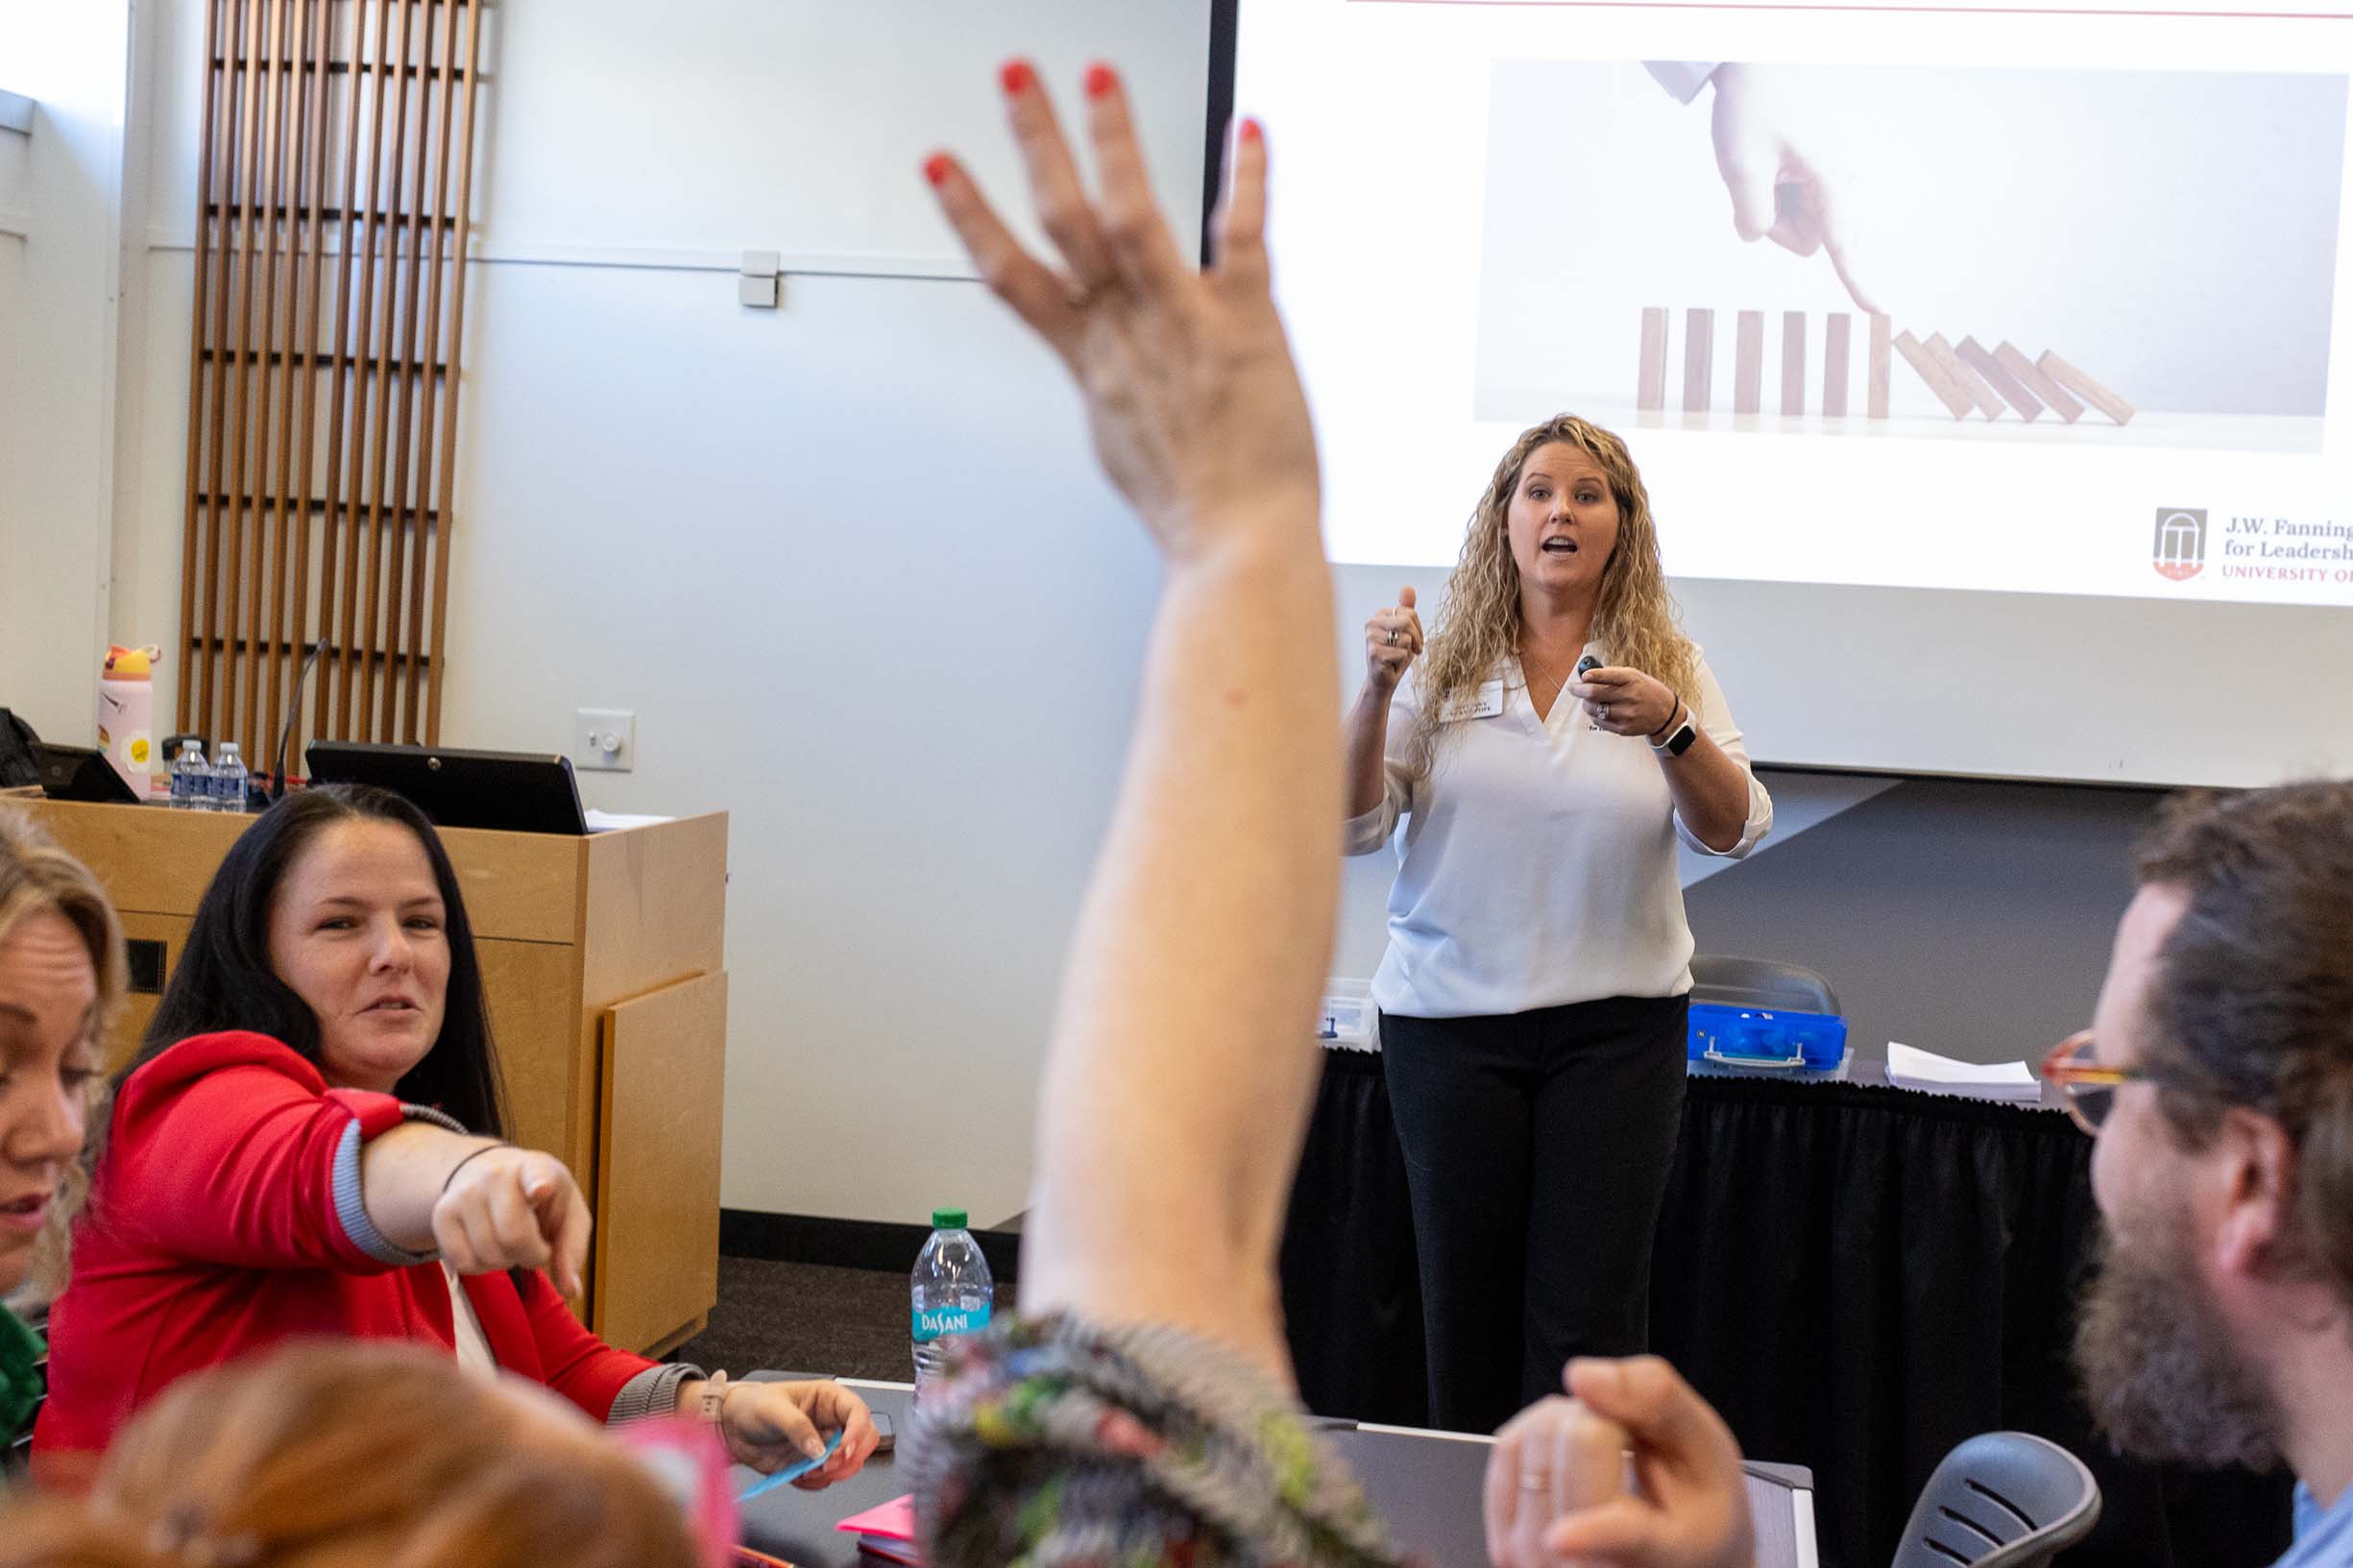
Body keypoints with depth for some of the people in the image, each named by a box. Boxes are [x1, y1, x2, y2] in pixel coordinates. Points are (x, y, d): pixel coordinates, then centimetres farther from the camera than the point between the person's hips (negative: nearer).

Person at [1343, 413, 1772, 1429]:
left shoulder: (1668, 668, 4)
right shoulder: (1442, 665, 3)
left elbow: (1734, 830, -7)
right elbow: (1351, 828, -3)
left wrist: (1671, 727, -25)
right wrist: (1377, 691, -17)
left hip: (1616, 1024, 0)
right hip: (1448, 1016, 1)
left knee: (1589, 1318, -1)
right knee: (1467, 1307, 8)